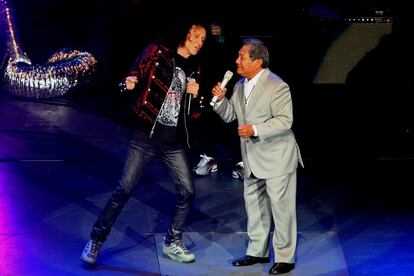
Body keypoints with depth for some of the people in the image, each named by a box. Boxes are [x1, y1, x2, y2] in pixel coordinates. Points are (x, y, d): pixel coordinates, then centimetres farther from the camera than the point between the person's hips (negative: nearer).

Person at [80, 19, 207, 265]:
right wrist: (129, 84, -26)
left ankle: (172, 243, 21)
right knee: (124, 190, -3)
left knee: (187, 192, 3)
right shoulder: (157, 53, -3)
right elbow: (136, 77, -5)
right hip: (146, 136, -5)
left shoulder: (193, 69, 11)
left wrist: (195, 95, -4)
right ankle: (96, 240, 10)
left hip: (175, 142, 5)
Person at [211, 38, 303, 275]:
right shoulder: (240, 86, 8)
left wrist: (256, 129, -28)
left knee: (281, 207, -1)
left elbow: (285, 121, -20)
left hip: (276, 157, -8)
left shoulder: (277, 86, -17)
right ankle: (258, 252, 29)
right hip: (253, 159, 8)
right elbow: (230, 115, 14)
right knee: (254, 205, 16)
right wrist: (221, 100, -5)